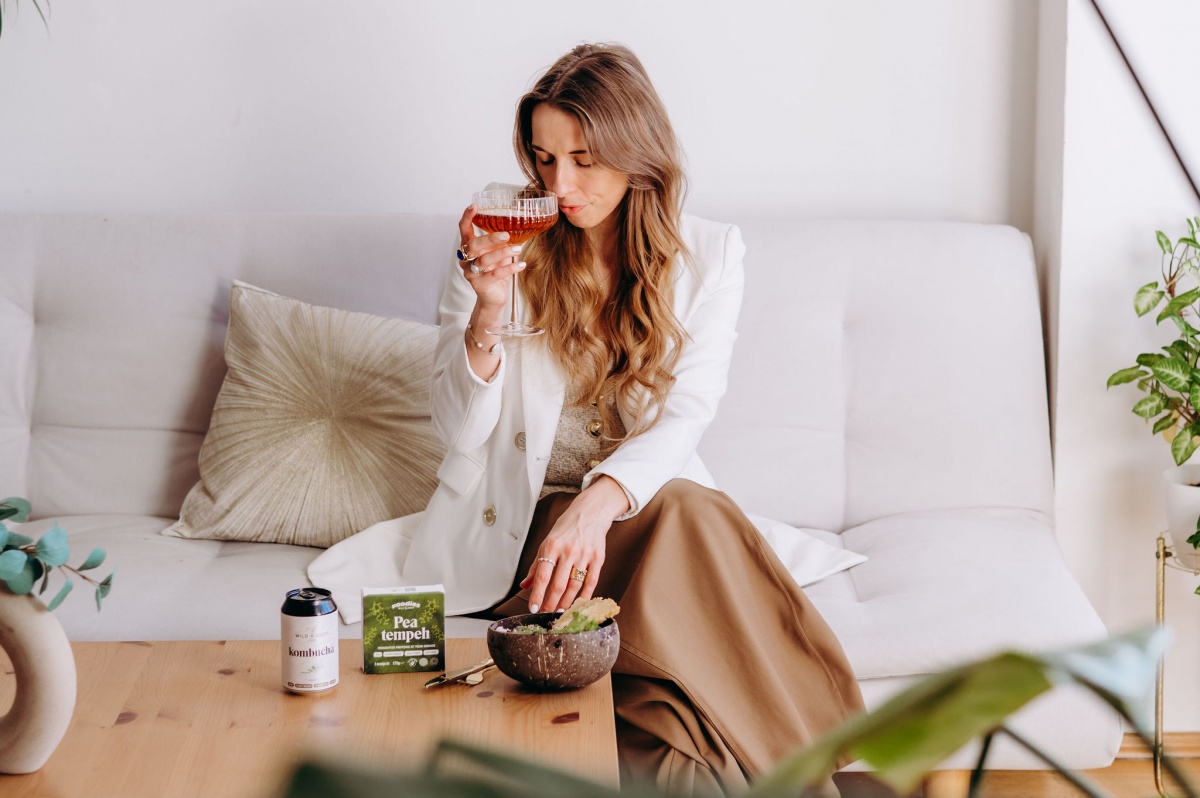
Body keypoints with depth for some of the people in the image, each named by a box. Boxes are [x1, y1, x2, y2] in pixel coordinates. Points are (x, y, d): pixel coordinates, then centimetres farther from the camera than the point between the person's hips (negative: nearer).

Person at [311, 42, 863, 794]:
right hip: (519, 518, -2)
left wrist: (598, 502, -29)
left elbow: (686, 414, -10)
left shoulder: (710, 253, 3)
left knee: (690, 514, -34)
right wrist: (486, 314, -21)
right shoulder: (501, 245, 0)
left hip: (646, 501, 2)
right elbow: (461, 428, -2)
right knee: (690, 519, -31)